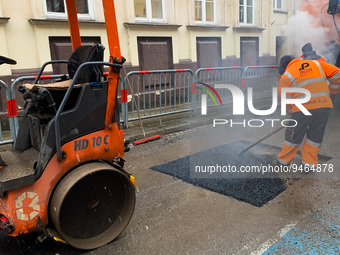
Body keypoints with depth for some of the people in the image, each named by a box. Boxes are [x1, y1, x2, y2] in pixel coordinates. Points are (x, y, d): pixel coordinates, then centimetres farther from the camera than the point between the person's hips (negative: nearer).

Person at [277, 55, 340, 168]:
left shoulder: (286, 77, 9)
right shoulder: (316, 64, 18)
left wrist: (292, 111, 18)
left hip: (303, 108, -3)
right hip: (324, 105, 3)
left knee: (293, 136, 11)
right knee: (315, 137, 16)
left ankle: (283, 160, 25)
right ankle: (309, 163, 23)